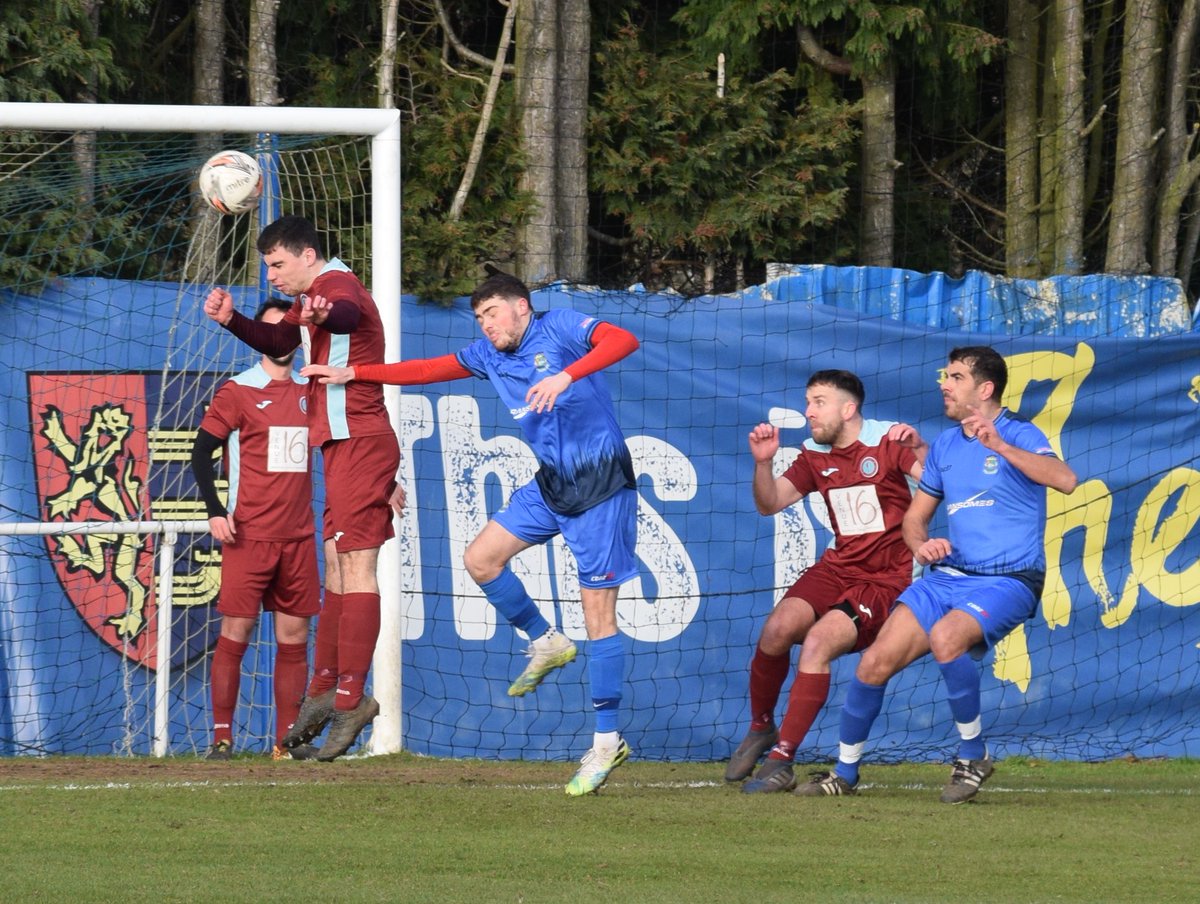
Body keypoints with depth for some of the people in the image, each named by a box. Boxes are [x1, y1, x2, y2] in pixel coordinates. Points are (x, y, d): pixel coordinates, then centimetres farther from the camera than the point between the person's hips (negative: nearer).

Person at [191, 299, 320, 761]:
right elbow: (202, 451, -3)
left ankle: (287, 739, 5)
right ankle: (222, 736, -2)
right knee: (236, 632, -6)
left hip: (299, 535, 4)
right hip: (249, 533, -4)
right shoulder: (237, 391, -1)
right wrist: (215, 511, -14)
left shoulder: (309, 391, 12)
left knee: (293, 636, 3)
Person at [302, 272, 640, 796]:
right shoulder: (488, 355, 9)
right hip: (551, 484, 8)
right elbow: (428, 370, 18)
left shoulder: (560, 328, -12)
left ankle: (607, 741, -2)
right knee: (481, 559, 5)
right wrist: (352, 374, 13)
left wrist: (566, 376, -41)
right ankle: (545, 644, 24)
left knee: (598, 614, -7)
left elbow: (622, 340, -28)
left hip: (601, 486, -8)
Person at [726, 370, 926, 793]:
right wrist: (762, 462, -10)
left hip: (887, 579, -5)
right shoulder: (816, 455, 8)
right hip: (838, 566, 5)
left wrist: (918, 448, -35)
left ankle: (782, 761, -19)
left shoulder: (888, 442, -8)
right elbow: (770, 504, 8)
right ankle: (760, 729, 5)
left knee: (818, 640, -25)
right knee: (778, 627, -20)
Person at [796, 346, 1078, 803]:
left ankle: (973, 755, -14)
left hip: (1006, 581, -6)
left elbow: (1065, 479, -25)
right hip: (946, 575, 6)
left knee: (945, 638, -35)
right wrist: (921, 544, -1)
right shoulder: (944, 445, 15)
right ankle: (844, 772, 11)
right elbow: (914, 516, 23)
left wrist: (999, 446, -34)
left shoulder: (1019, 435, -6)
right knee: (875, 663, -8)